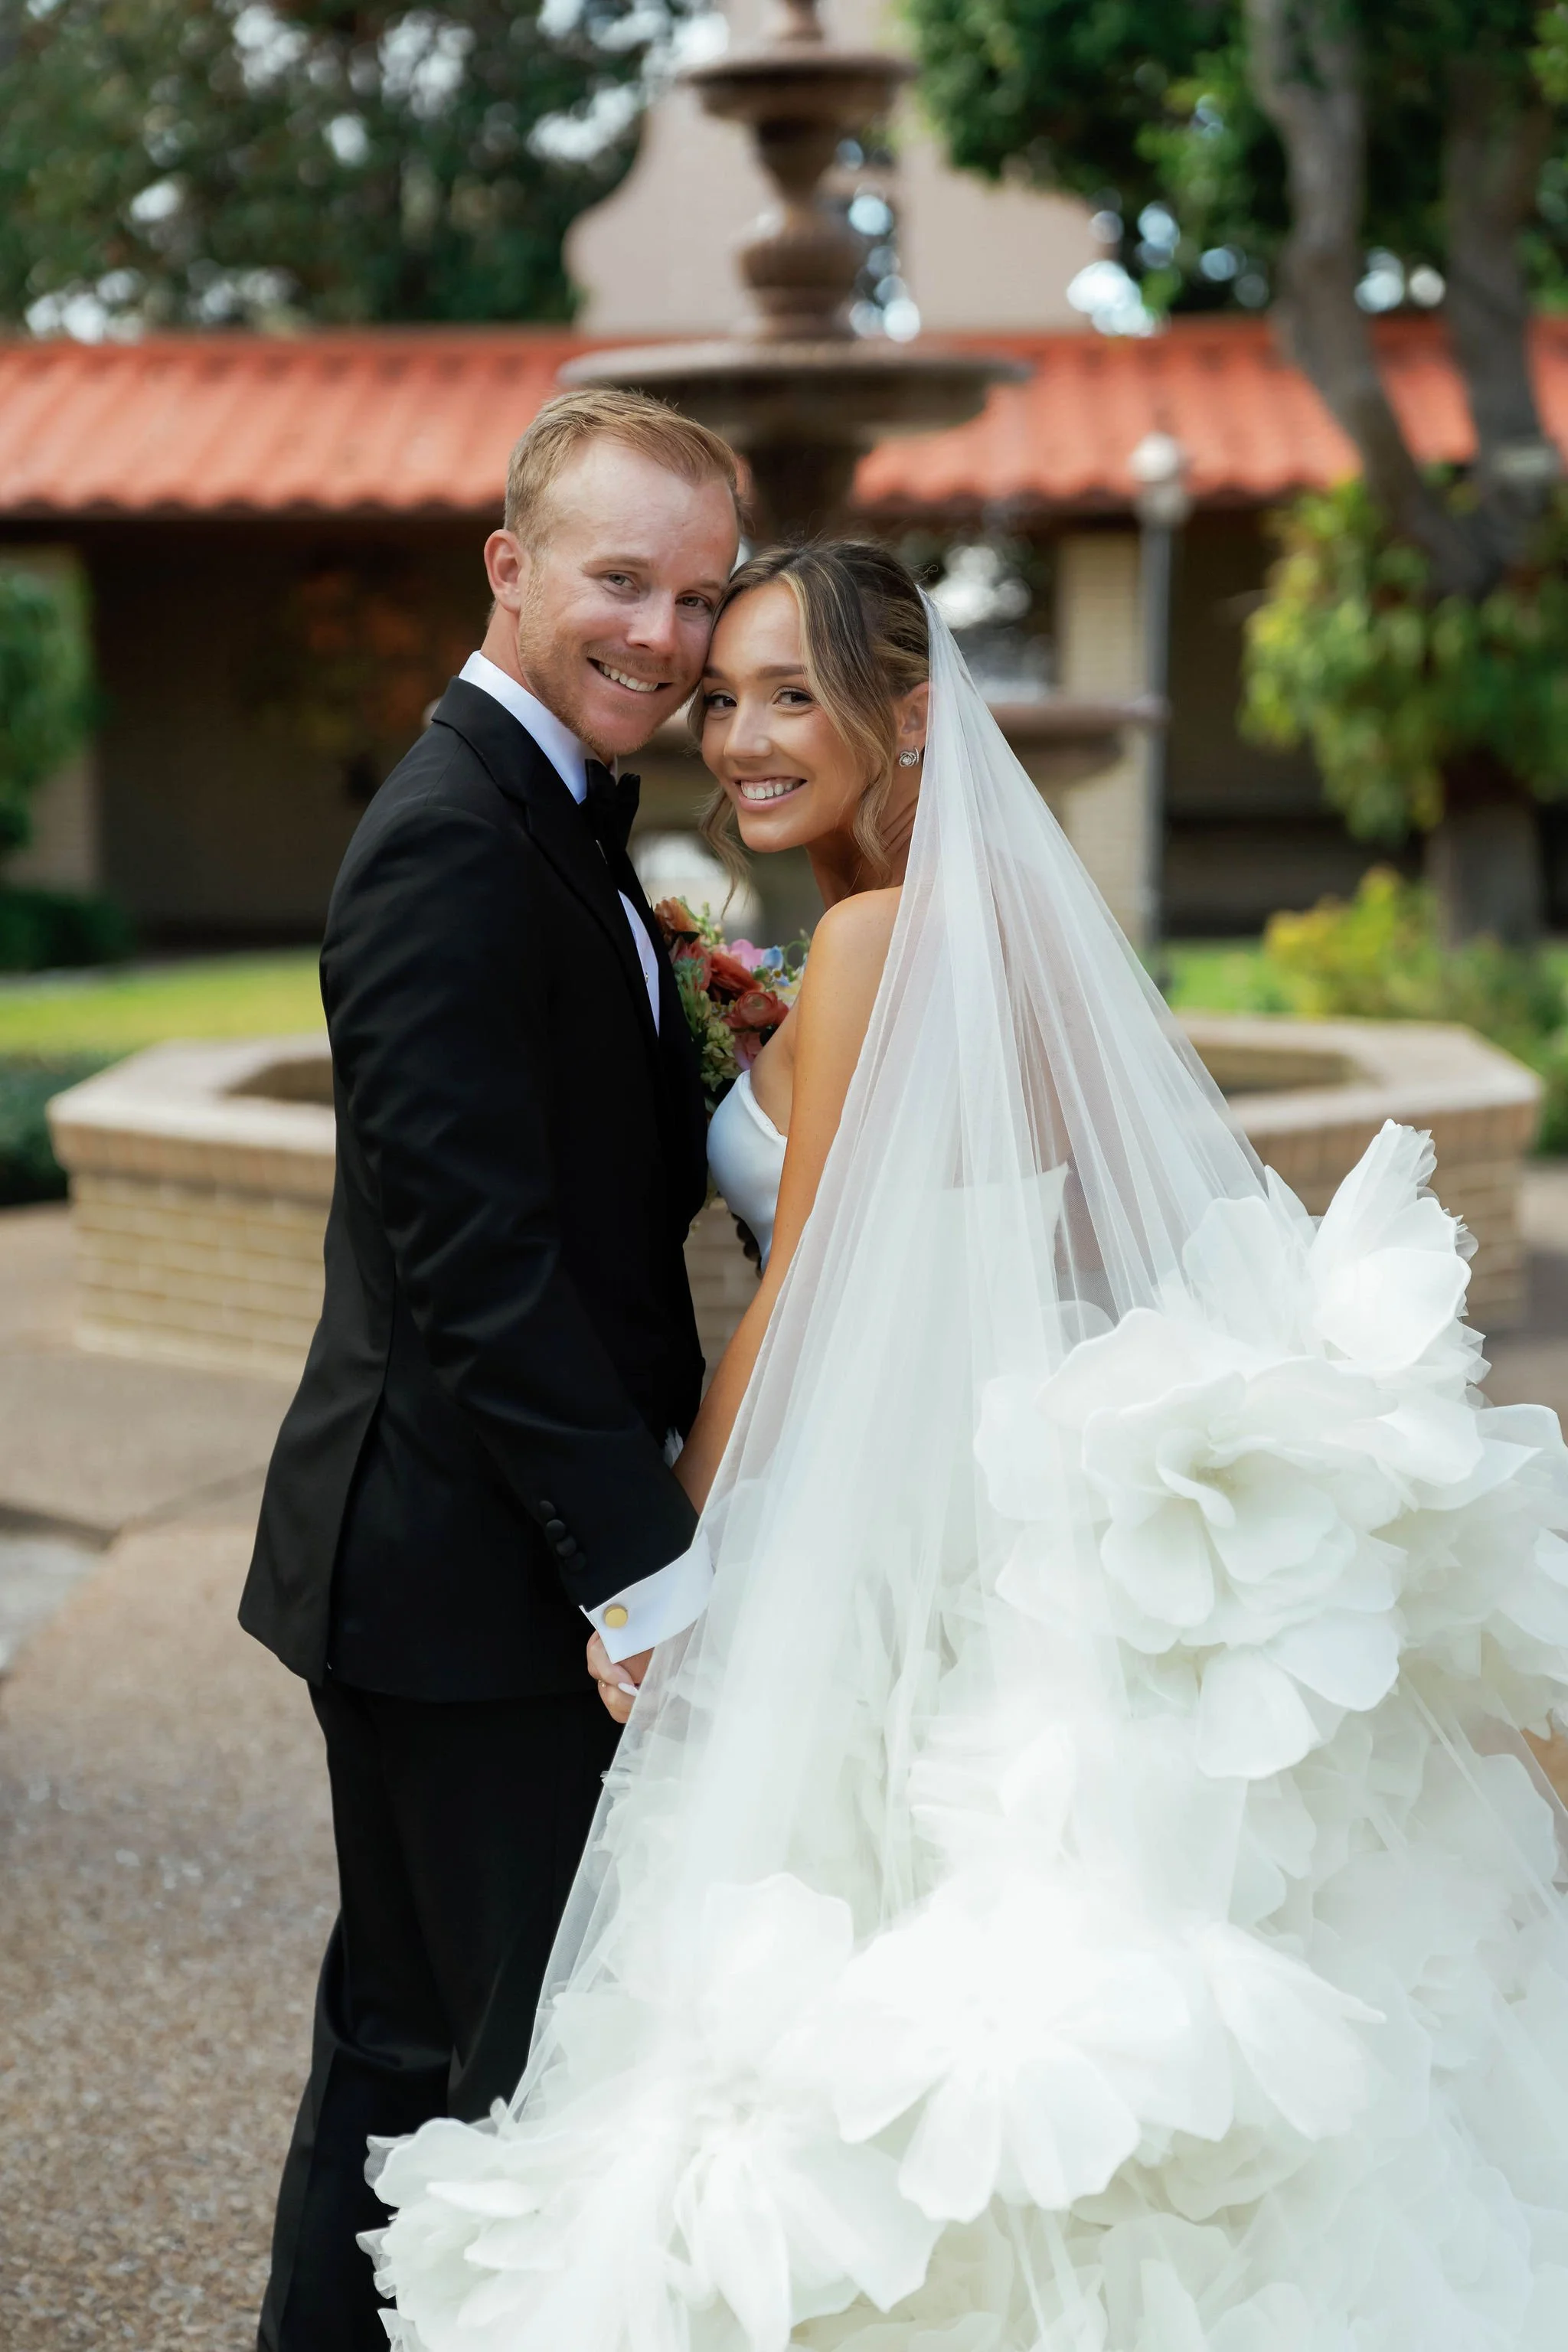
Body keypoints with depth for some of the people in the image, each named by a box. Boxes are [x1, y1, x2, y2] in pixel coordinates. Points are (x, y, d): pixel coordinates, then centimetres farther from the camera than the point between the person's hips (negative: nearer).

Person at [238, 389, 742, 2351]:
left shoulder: (543, 815, 14)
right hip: (472, 1565, -10)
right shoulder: (456, 845, -18)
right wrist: (652, 1571, -23)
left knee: (411, 2037, 20)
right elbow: (471, 1251, -24)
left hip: (454, 1547, 10)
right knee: (548, 2066, -2)